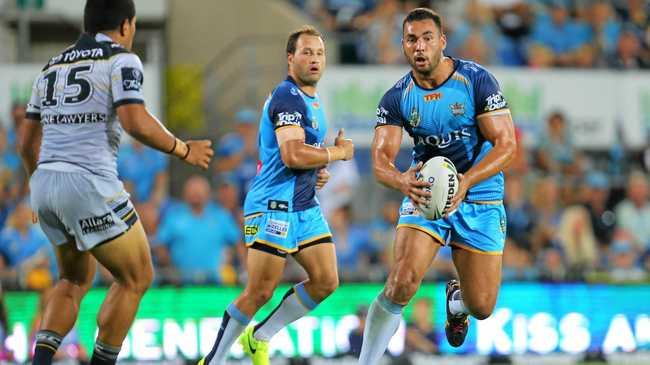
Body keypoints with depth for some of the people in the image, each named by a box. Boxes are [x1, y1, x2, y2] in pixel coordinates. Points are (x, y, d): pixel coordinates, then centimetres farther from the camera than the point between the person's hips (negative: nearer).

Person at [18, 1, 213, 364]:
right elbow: (136, 122, -16)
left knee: (76, 278, 25)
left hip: (46, 184, 7)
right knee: (136, 278, 10)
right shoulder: (121, 60, -2)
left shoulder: (52, 67, 19)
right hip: (90, 184, -7)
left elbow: (28, 143, 22)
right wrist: (183, 150, -1)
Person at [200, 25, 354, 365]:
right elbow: (292, 155, -26)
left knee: (326, 280, 3)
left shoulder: (313, 101, 18)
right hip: (274, 207, -10)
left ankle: (259, 338, 16)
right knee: (260, 292, -9)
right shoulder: (288, 97, -14)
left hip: (305, 206, 10)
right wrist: (339, 152, -13)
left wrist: (317, 173, 13)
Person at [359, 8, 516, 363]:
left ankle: (456, 300, 40)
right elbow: (380, 159, -12)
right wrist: (402, 181, -37)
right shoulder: (396, 98, -6)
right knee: (401, 285, -22)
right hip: (424, 193, 1)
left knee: (481, 307, 2)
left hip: (480, 198, -1)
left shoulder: (477, 80, -13)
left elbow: (507, 143, -16)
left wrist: (466, 181, -33)